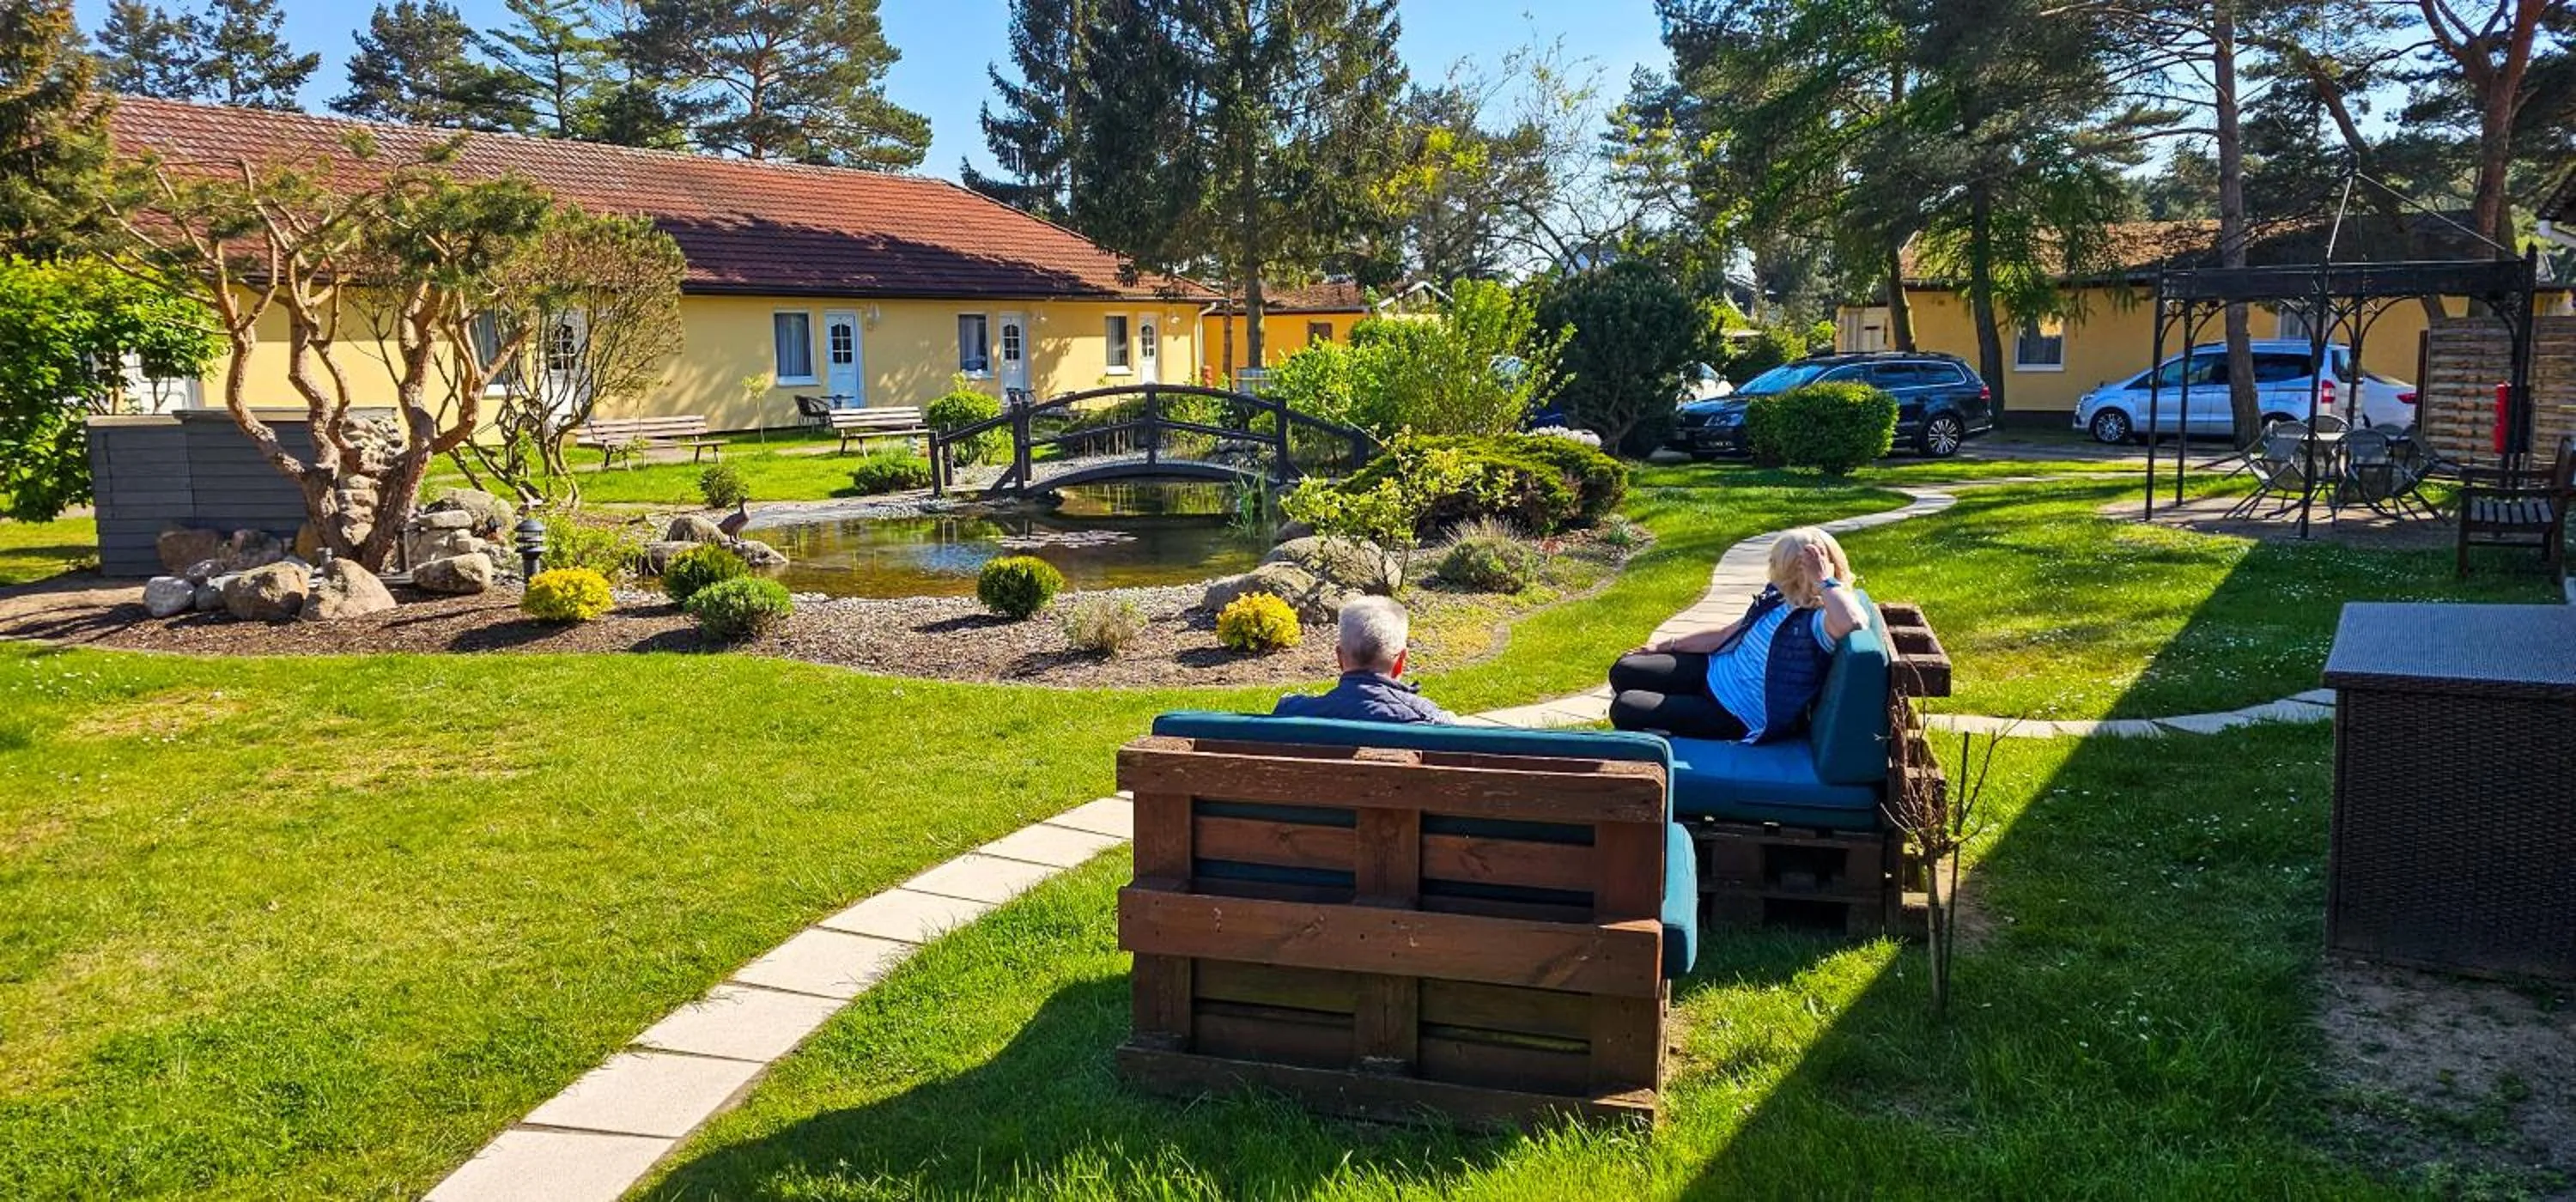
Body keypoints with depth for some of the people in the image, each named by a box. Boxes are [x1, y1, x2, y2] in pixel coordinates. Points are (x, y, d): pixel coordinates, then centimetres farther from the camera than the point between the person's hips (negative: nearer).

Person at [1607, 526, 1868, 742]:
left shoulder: (1817, 621, -27)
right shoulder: (1779, 599, -1)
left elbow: (1853, 622, -53)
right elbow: (1726, 635, 12)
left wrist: (1824, 581, -37)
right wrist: (1667, 645, 15)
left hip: (1739, 719, -9)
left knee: (1625, 709, -13)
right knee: (1624, 672, 11)